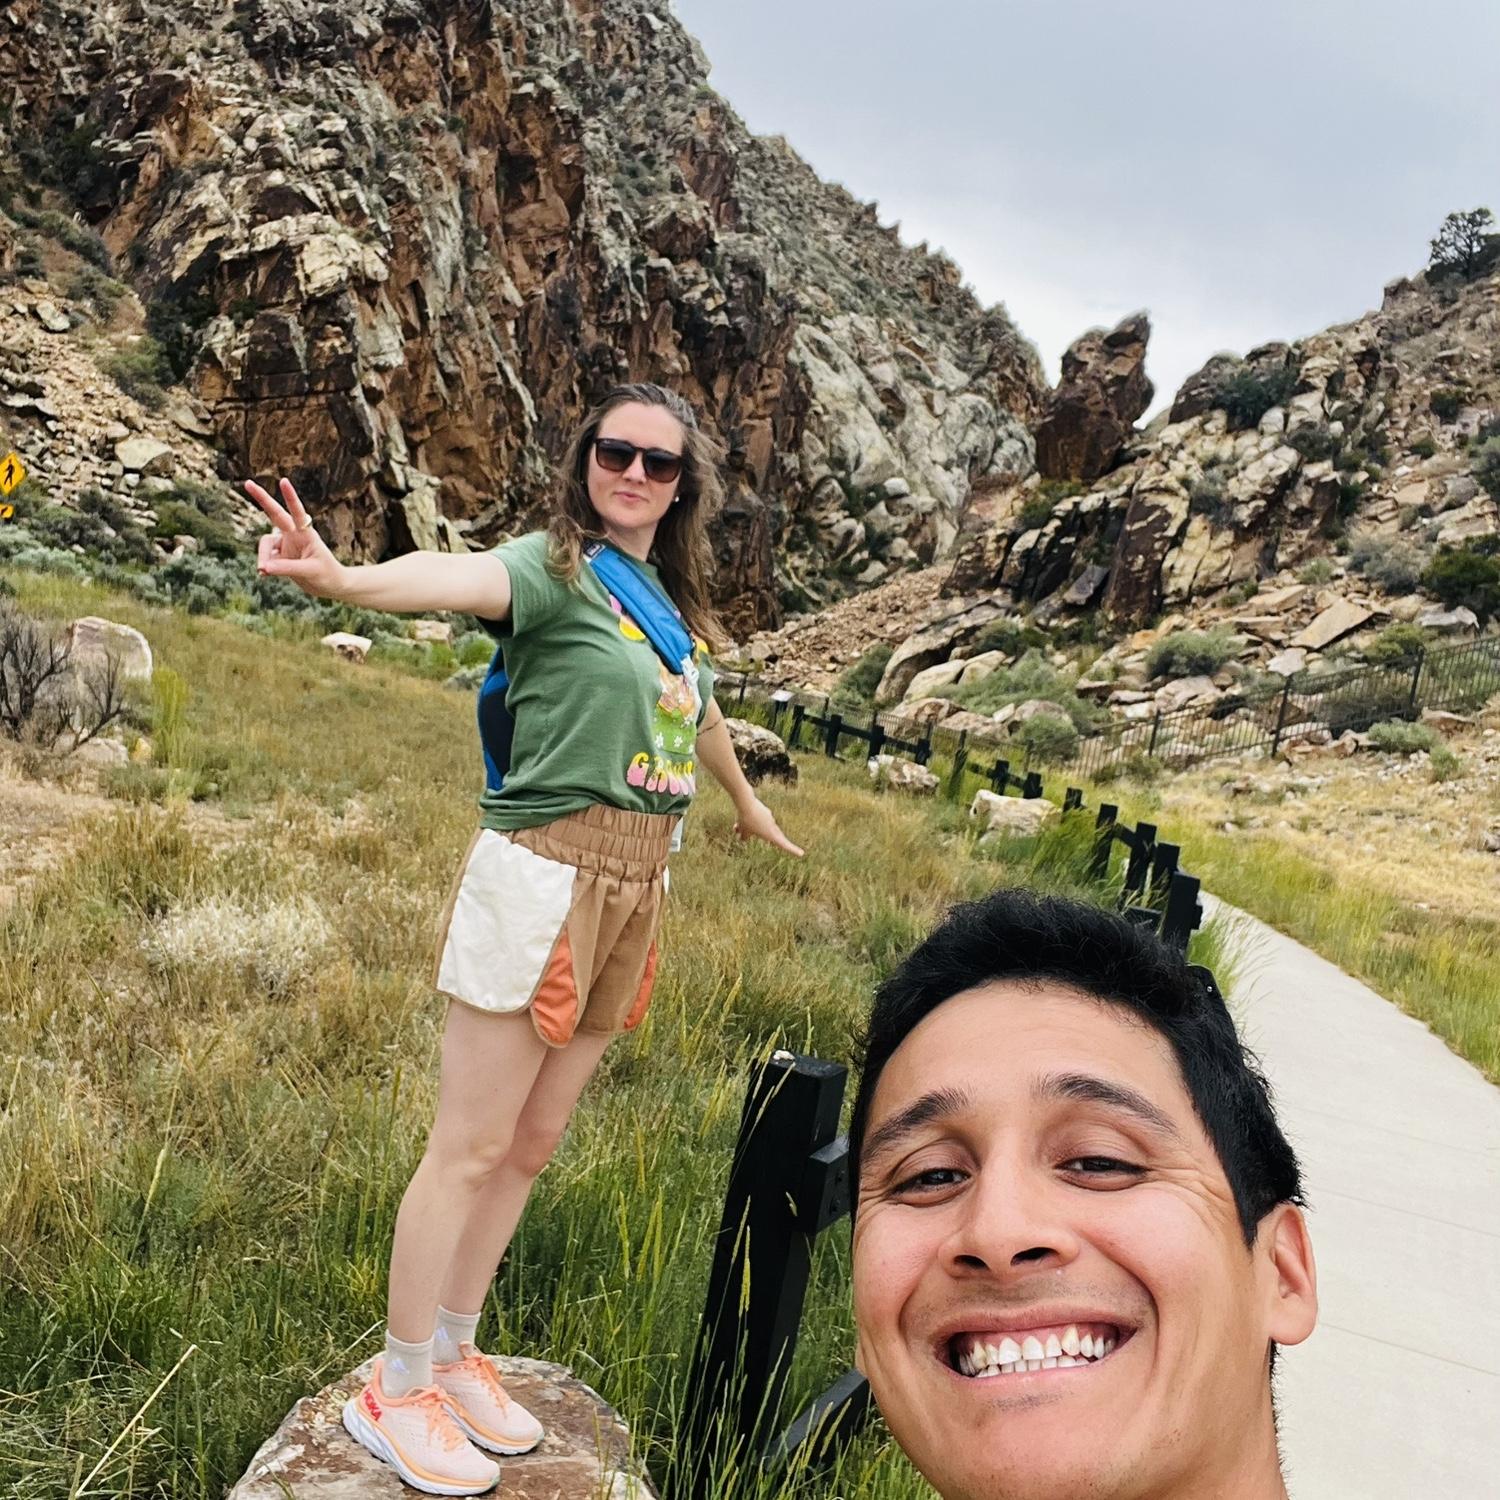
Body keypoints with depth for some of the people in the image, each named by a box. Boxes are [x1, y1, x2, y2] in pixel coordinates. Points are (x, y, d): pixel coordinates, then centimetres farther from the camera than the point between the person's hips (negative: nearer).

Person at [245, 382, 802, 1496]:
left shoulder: (675, 599, 15)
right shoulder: (555, 566, -8)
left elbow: (699, 709, 32)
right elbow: (457, 578, -30)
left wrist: (748, 802, 47)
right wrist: (340, 578, -52)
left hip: (635, 894, 7)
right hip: (546, 878, -7)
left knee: (532, 1145, 14)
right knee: (471, 1147, 1)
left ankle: (453, 1354, 30)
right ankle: (394, 1394, 17)